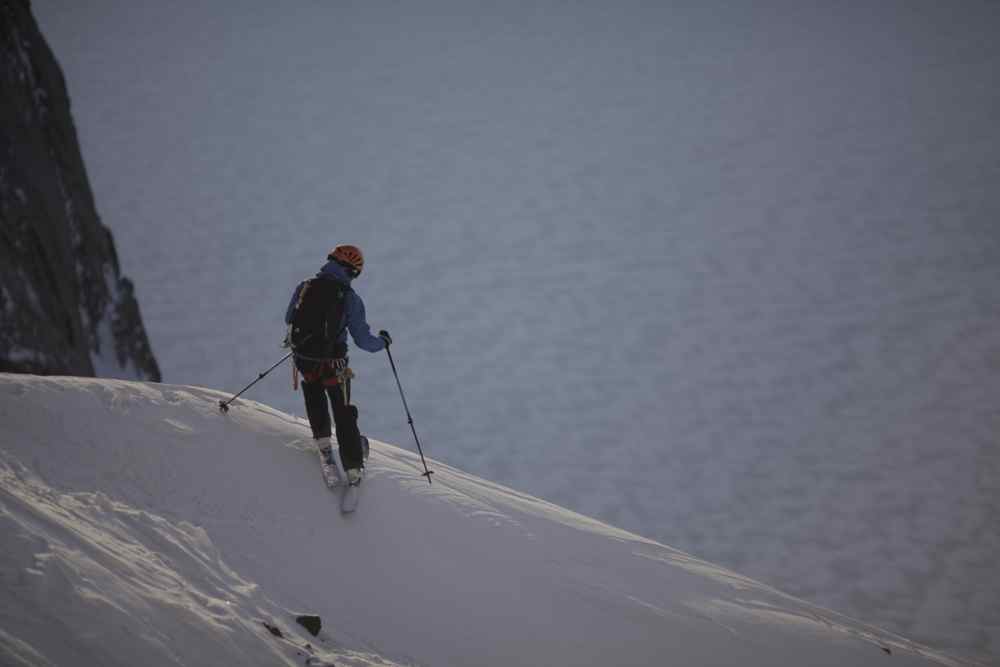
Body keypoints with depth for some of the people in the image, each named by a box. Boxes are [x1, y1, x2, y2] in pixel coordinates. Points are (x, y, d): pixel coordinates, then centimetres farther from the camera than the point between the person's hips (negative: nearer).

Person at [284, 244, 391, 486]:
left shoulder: (304, 287, -2)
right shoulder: (350, 298, -12)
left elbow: (288, 319, 12)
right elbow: (363, 340, -10)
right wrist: (383, 341, 11)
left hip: (304, 360, 3)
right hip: (333, 365, -2)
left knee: (314, 393, 35)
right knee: (343, 414, 14)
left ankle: (322, 439, 30)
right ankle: (353, 468, 16)